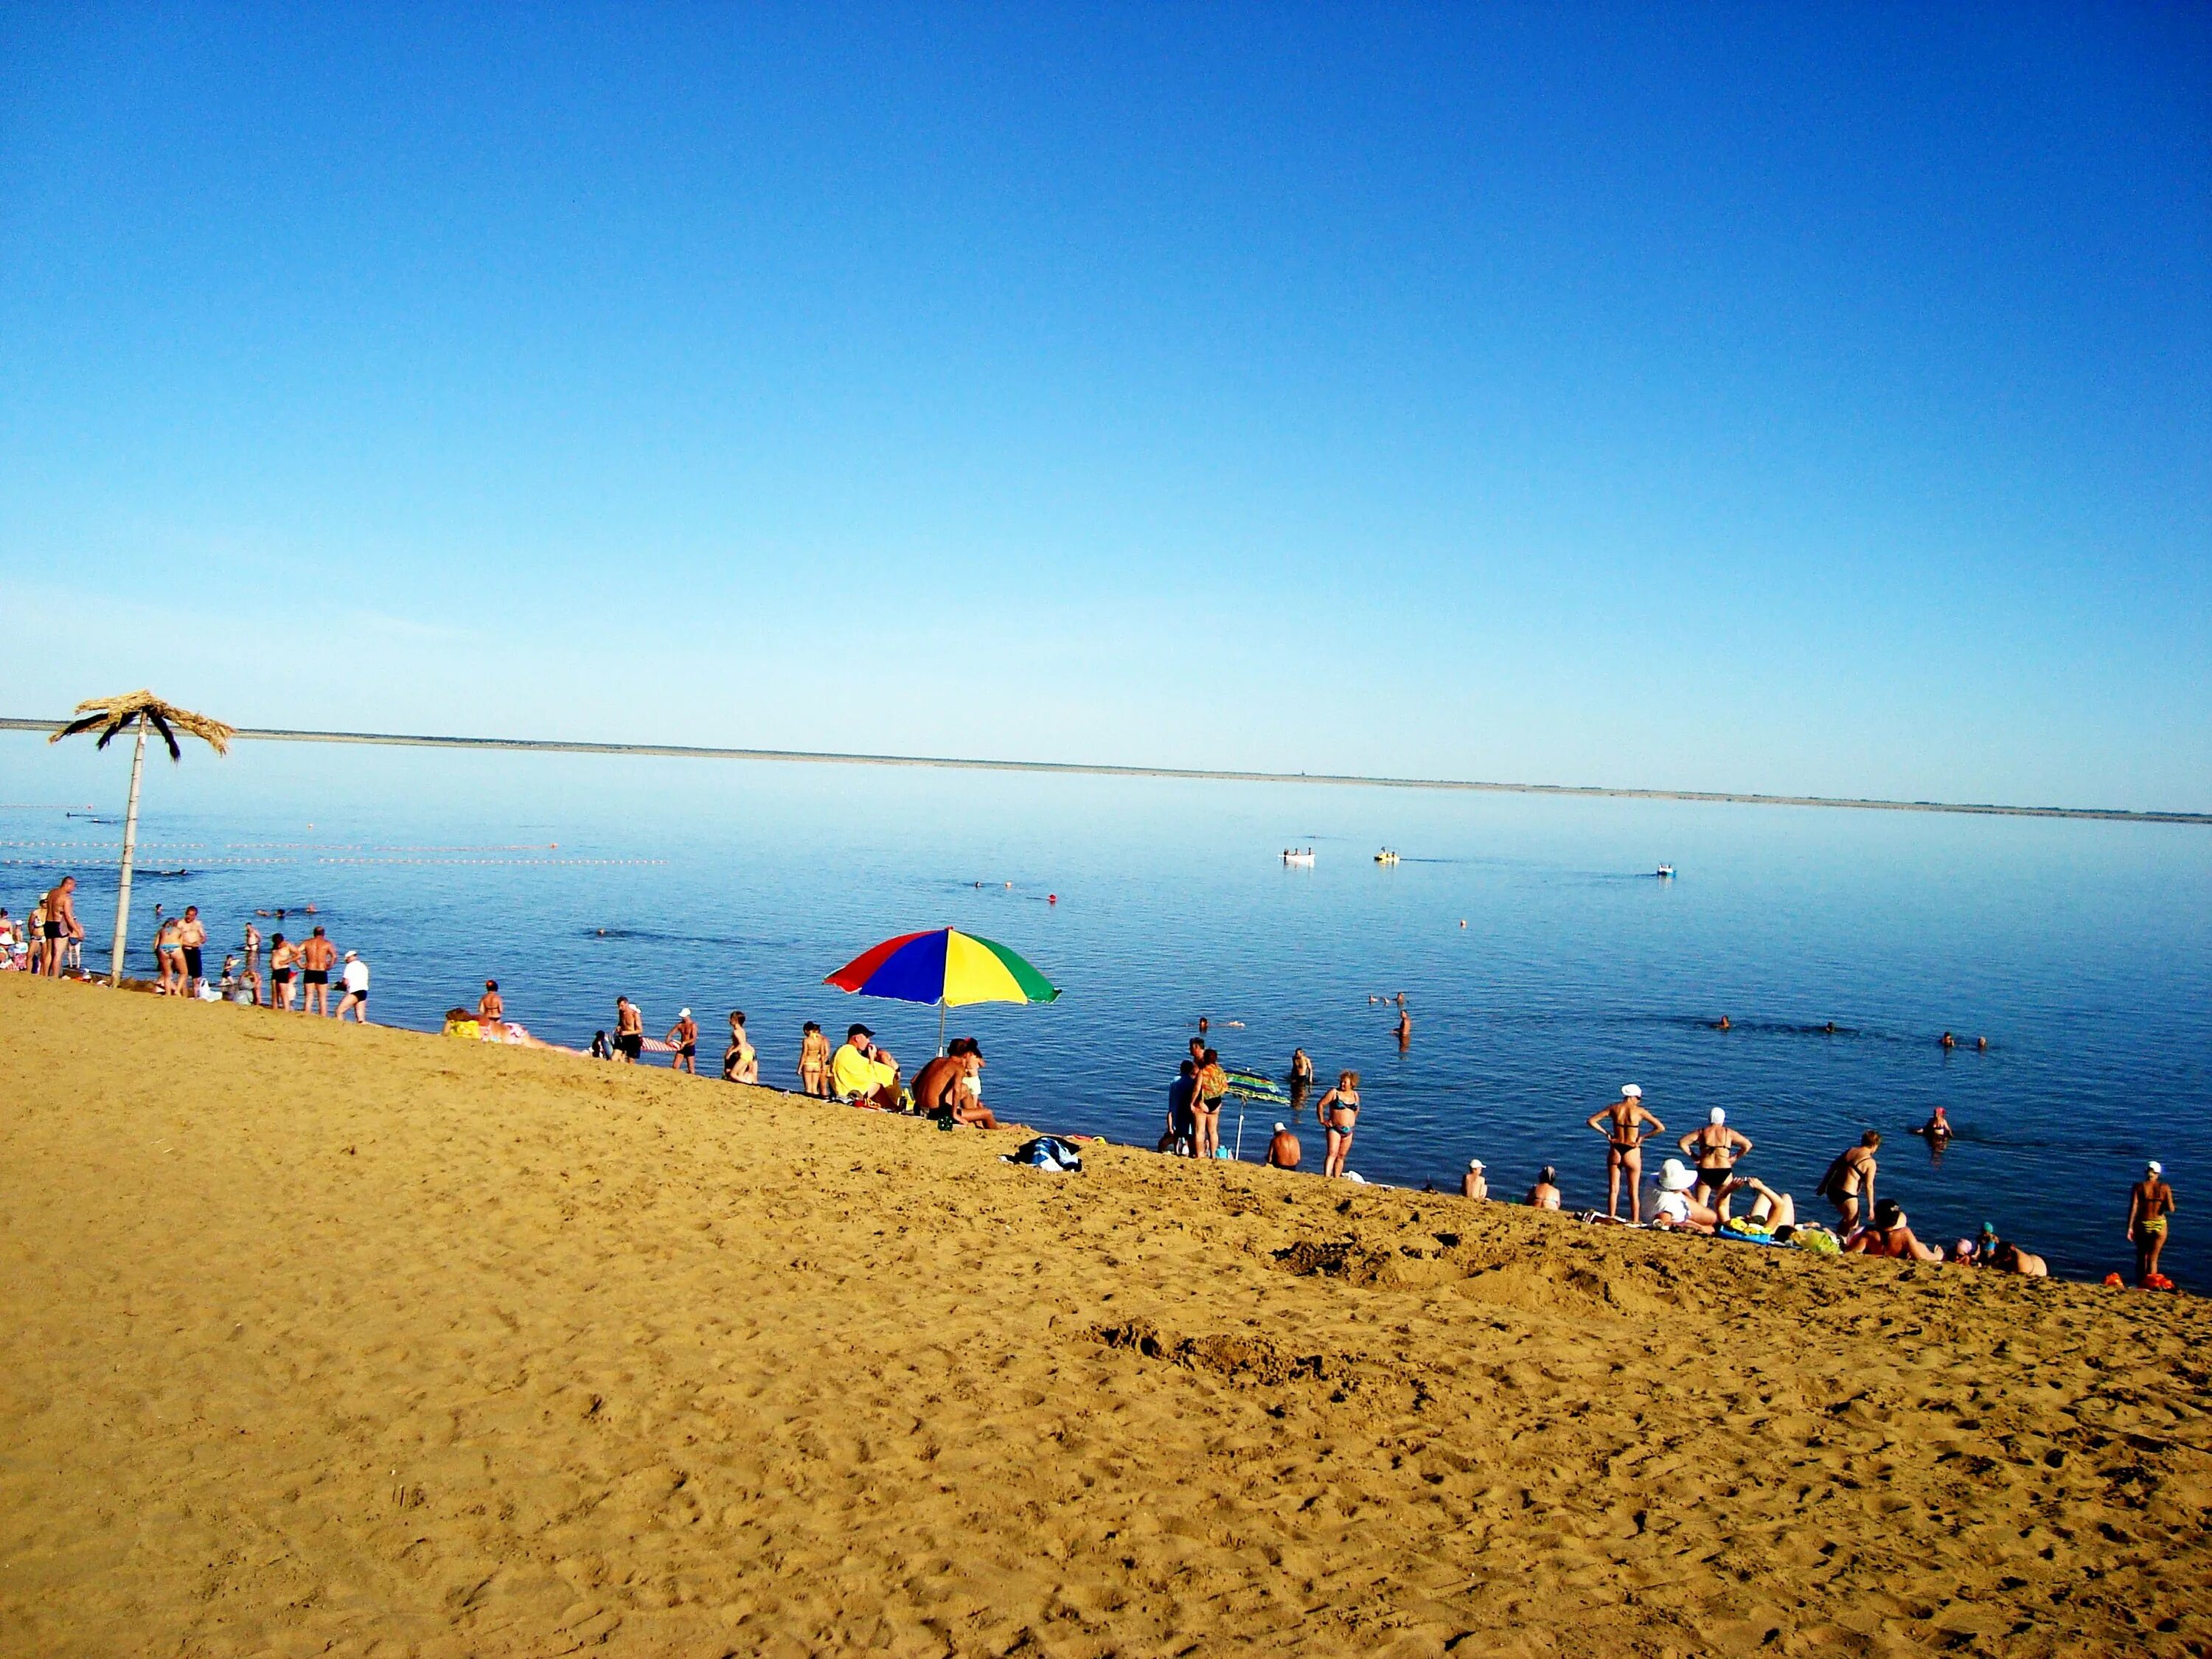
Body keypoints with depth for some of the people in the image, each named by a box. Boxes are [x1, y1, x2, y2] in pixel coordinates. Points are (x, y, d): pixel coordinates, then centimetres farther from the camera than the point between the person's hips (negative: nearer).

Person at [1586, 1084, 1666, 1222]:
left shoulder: (1614, 1108, -1)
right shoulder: (1639, 1111, -7)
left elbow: (1591, 1121, -2)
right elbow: (1661, 1128, -10)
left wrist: (1606, 1133, 2)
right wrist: (1643, 1137, -3)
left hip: (1615, 1151, 2)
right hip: (1632, 1153, -2)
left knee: (1613, 1190, 10)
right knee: (1634, 1192, 10)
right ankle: (1635, 1223, 13)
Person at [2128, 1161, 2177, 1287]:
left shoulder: (2139, 1186, -7)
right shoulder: (2165, 1188, -5)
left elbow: (2133, 1207, -13)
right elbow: (2171, 1209, -9)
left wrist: (2130, 1227, -10)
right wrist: (2161, 1205, 13)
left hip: (2142, 1225, 0)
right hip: (2159, 1225, 0)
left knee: (2141, 1257, 17)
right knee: (2153, 1259, 10)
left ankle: (2140, 1285, 21)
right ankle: (2149, 1286, 9)